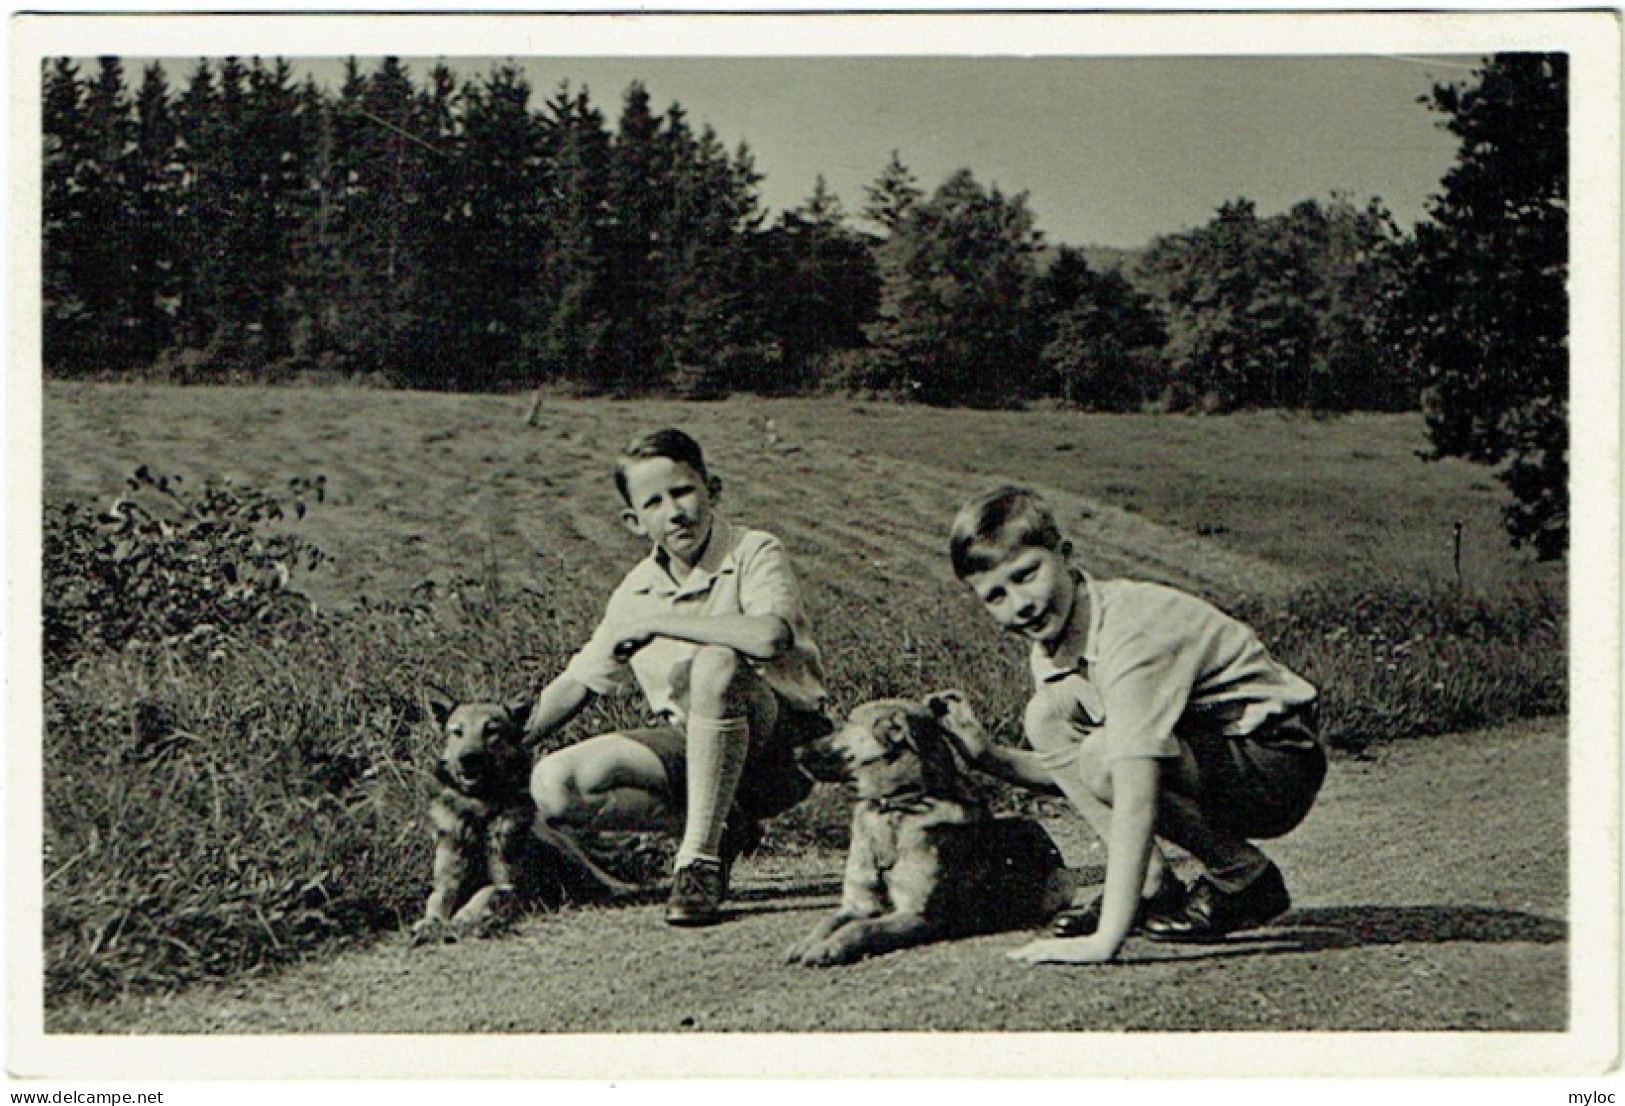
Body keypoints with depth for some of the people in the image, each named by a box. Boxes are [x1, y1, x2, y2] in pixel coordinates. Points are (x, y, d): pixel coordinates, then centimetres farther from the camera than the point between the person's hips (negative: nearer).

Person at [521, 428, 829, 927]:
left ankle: (700, 855, -27)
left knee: (716, 664, -37)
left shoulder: (754, 553, -11)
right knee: (553, 784, -17)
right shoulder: (636, 592, 5)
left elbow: (770, 636, -33)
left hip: (779, 743, -6)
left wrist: (654, 622, -23)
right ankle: (722, 825, -4)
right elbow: (577, 684, 15)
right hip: (685, 745, 6)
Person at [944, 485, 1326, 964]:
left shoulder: (1132, 631, -28)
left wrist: (1106, 939, -42)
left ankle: (1244, 877, -8)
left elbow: (1136, 794, -37)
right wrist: (988, 756, -8)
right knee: (1048, 718, -4)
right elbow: (1065, 772, 10)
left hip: (1282, 766, -9)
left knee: (1108, 757, -29)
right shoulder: (1051, 645, 0)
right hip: (1205, 749, 9)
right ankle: (1154, 888, -2)